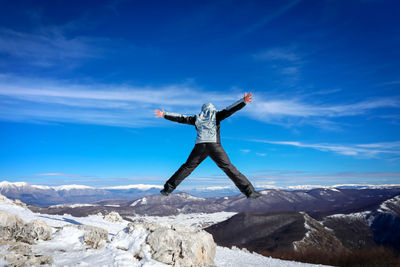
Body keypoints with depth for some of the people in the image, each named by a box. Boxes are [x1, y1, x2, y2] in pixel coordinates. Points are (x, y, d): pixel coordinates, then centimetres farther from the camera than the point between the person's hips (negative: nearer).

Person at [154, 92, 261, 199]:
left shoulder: (197, 117, 23)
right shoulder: (216, 115, 16)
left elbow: (181, 118, 26)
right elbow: (229, 109, 3)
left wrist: (164, 115, 35)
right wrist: (243, 101, -2)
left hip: (200, 146, 2)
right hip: (214, 146, -2)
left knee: (187, 167, 14)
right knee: (229, 168, -2)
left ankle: (168, 189, 17)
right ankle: (249, 191, -6)